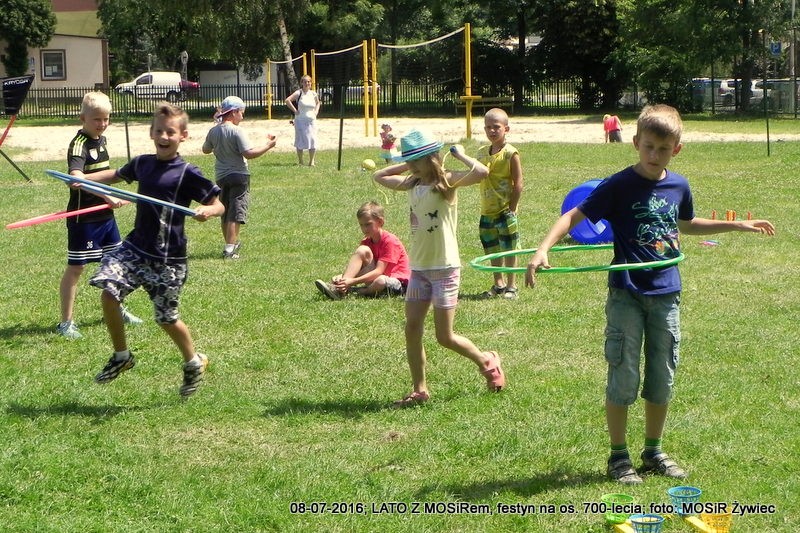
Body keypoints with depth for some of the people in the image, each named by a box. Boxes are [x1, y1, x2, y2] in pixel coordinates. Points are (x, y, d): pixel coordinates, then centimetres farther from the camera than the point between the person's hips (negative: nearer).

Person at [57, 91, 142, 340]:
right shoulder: (79, 144, -19)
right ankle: (66, 322, 5)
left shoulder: (102, 140, 8)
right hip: (83, 218, -8)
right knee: (75, 268, -1)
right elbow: (76, 176, -36)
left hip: (105, 214, 8)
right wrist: (107, 196, -45)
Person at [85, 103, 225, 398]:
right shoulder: (142, 163, 5)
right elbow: (116, 176, 26)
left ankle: (194, 362, 33)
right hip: (135, 247, 5)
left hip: (167, 257, -5)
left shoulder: (187, 174, -12)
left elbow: (219, 206, -11)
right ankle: (121, 356, 8)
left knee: (166, 317, 5)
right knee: (108, 290, -12)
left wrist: (208, 211, -33)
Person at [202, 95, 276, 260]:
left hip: (221, 177, 6)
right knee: (236, 213, -4)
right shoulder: (237, 131, -17)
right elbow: (249, 153, -23)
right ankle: (229, 248, -9)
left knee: (225, 213, 18)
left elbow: (205, 149, 17)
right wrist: (268, 146, -14)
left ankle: (231, 243, 29)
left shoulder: (213, 131, 2)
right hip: (239, 175, -6)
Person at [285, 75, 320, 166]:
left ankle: (311, 161, 6)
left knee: (313, 140, -2)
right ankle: (300, 161, 11)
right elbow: (288, 100, -19)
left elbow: (318, 103, 28)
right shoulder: (299, 93, -8)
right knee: (300, 140, 1)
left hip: (311, 120, 4)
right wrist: (294, 110, -15)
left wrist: (316, 111, 11)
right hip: (300, 120, -4)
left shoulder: (313, 94, 8)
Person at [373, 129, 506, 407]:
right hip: (419, 267, 7)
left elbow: (482, 172, -30)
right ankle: (420, 390, 11)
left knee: (445, 337, -2)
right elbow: (379, 176, 23)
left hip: (444, 268, -7)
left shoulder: (447, 181, -12)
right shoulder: (412, 184, 8)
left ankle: (487, 361, 23)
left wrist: (459, 155, -15)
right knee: (412, 329, 2)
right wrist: (408, 166, 13)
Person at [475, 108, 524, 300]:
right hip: (487, 211, 6)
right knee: (492, 249, 14)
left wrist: (512, 209, -14)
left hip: (505, 211, -6)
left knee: (509, 250, 1)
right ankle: (498, 284, 26)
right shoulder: (482, 152, 7)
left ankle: (511, 286, 11)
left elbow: (518, 183, -12)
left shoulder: (510, 154, -11)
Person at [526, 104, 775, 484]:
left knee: (662, 380, 11)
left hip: (666, 295, 5)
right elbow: (574, 216, -12)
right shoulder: (620, 186, -10)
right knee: (623, 378, 0)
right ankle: (618, 456, 12)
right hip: (627, 295, -5)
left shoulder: (679, 187, 5)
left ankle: (654, 452, 25)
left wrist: (737, 225, 28)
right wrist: (543, 250, -27)